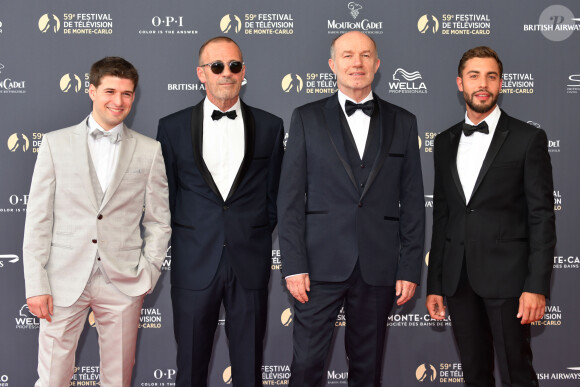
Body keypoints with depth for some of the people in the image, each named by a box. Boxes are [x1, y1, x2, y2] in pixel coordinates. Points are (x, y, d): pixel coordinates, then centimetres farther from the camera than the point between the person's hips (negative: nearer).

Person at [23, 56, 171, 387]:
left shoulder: (150, 151, 6)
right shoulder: (56, 143, 5)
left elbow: (159, 222, 8)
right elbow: (38, 219, 3)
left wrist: (147, 274, -3)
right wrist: (36, 283, -4)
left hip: (123, 284, 1)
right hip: (65, 281, 0)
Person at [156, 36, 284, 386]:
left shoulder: (270, 127, 5)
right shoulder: (173, 127, 4)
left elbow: (273, 194, 10)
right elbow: (166, 195, 9)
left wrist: (255, 238, 6)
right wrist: (184, 242, 7)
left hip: (250, 263, 0)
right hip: (194, 264, 0)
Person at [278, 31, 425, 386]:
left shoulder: (402, 123, 9)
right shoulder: (307, 118, 5)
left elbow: (412, 202, 8)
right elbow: (290, 197, 1)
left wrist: (411, 268, 1)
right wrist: (294, 264, -7)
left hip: (379, 268, 2)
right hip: (321, 264, -1)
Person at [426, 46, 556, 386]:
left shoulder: (528, 139, -2)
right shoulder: (445, 142, 12)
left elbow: (542, 216, -6)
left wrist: (537, 285, -13)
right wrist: (435, 284, 11)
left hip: (506, 278, -4)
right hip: (458, 279, 5)